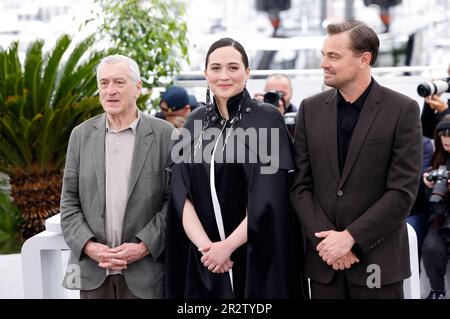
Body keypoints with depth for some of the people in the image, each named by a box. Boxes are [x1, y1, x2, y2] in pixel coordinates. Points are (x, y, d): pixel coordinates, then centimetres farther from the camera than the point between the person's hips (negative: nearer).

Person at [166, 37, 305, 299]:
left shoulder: (267, 118, -6)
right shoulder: (195, 122, 6)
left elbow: (269, 197, -12)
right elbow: (181, 194, 0)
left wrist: (229, 245, -15)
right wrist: (205, 245, -14)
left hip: (256, 255, -3)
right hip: (203, 258, 3)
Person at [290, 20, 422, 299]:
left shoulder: (402, 110, -5)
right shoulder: (311, 109, 5)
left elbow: (403, 191, -10)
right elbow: (301, 185, 4)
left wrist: (350, 237, -15)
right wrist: (325, 238, -9)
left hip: (378, 259, -3)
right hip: (324, 258, 3)